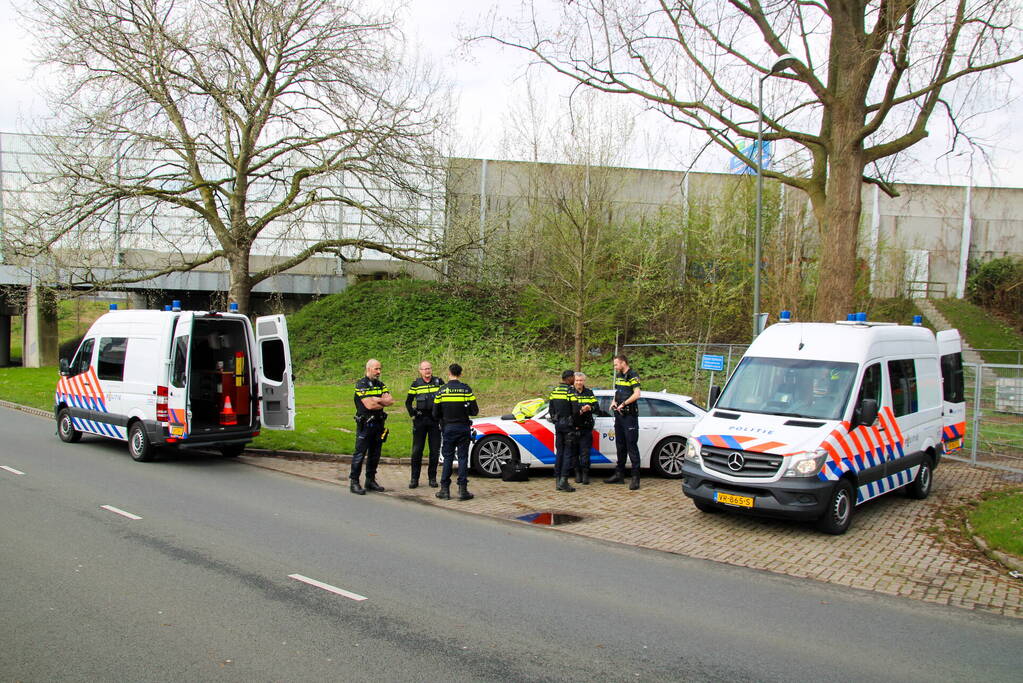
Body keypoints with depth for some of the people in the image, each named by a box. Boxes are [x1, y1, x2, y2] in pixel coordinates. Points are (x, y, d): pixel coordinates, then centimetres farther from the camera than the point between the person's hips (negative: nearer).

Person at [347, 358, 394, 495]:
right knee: (360, 454, -6)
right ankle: (354, 483, -1)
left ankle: (371, 481, 20)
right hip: (365, 424, -7)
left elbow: (390, 400, 0)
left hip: (378, 424, 7)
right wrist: (384, 402, -5)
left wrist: (377, 399, -14)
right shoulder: (361, 384, -8)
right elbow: (369, 405, -18)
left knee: (375, 454, 11)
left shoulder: (381, 385, 13)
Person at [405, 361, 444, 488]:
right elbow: (408, 402, 13)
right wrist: (412, 415, 3)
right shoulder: (416, 384, 4)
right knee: (417, 450, 0)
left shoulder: (439, 382, 3)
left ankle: (432, 478, 13)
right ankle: (414, 479, 7)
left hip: (435, 420, 0)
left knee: (435, 451, 3)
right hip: (420, 420, 0)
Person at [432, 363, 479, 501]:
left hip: (448, 428, 1)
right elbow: (474, 411, -5)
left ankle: (445, 489, 7)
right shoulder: (466, 389, -5)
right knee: (463, 458, 3)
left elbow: (435, 414, 0)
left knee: (448, 458, 7)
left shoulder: (441, 391, -2)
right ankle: (462, 489, 1)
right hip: (463, 428, -1)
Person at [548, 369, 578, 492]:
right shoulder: (570, 391, -13)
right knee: (568, 453, -2)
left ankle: (558, 481, 12)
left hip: (558, 425, 7)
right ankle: (563, 480, -9)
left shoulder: (554, 391, 9)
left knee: (559, 452, 11)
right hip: (568, 426, -7)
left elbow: (550, 409, 13)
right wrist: (575, 422, -3)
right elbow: (575, 410, -18)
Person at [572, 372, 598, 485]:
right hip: (573, 427, -1)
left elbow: (596, 407, 10)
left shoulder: (589, 392, 12)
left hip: (586, 428, 1)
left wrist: (590, 408, -12)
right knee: (575, 452, 3)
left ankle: (585, 474, 2)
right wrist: (580, 411, -21)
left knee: (585, 453, -3)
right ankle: (577, 473, 13)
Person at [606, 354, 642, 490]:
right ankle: (619, 475, 22)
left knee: (631, 446, -9)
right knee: (620, 445, 14)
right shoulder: (618, 376, 16)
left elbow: (637, 394, -21)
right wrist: (614, 402, 6)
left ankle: (635, 477, -7)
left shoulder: (632, 376, -11)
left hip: (630, 416, -9)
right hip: (619, 415, 9)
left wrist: (623, 404, -17)